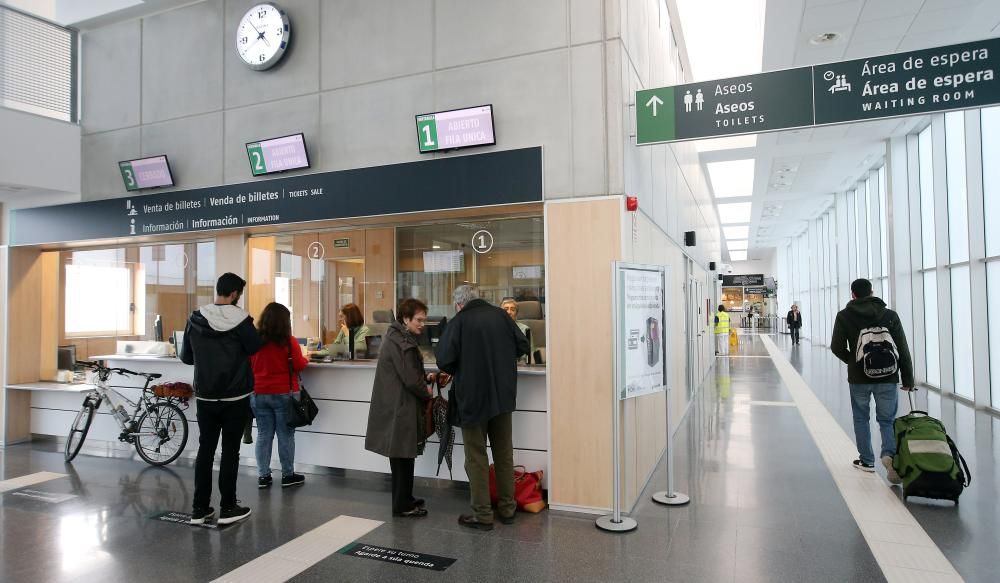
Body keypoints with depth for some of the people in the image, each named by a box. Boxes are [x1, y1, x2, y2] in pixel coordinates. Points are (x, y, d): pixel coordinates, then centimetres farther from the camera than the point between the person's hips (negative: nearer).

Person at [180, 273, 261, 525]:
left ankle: (199, 509, 15)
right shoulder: (240, 319, -13)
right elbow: (255, 348, -2)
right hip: (235, 397, -4)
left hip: (205, 397, 4)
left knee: (205, 449, 11)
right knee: (230, 451, 4)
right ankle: (227, 508, 10)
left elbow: (186, 357, 7)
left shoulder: (195, 319, 0)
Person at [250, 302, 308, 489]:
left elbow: (249, 365, 8)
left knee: (263, 435, 10)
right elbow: (299, 365, -7)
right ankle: (288, 475, 13)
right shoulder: (289, 341, -12)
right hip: (284, 393, -3)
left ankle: (263, 476, 14)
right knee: (285, 435, 6)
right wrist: (305, 359, 13)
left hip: (259, 394, 3)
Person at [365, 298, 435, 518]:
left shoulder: (399, 338, 12)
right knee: (403, 456, 1)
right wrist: (427, 392, -4)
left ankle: (405, 498, 30)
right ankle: (402, 505, 12)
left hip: (398, 406, 10)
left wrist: (426, 377, 6)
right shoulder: (401, 343, -20)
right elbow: (411, 380, -21)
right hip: (400, 408, -10)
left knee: (403, 455, 18)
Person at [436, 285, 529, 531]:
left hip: (473, 398, -4)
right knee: (504, 454, 16)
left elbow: (444, 360, -17)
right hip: (503, 396, 5)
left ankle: (483, 515, 13)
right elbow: (523, 346, 4)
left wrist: (458, 371, 4)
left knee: (476, 458, 7)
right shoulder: (500, 315, 0)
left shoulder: (458, 322, -12)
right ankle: (507, 509, 26)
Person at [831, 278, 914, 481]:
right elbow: (903, 350, -1)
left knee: (861, 419, 15)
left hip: (859, 378, -1)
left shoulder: (844, 316, -4)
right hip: (887, 378, 1)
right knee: (887, 420, 11)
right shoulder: (890, 315, 0)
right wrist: (908, 379, 4)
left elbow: (837, 347, -5)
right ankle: (890, 453, -13)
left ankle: (866, 460, 21)